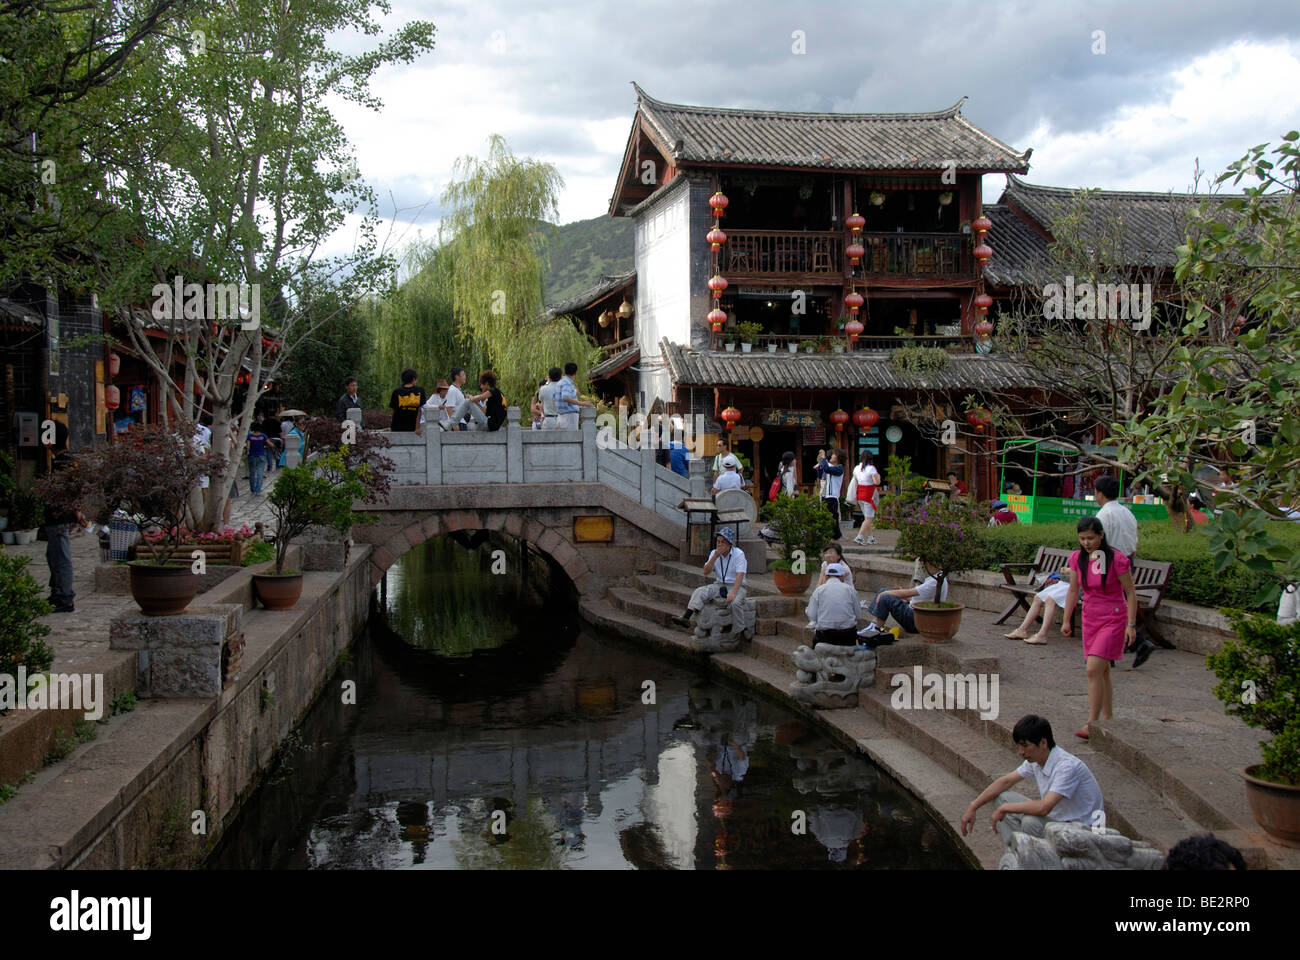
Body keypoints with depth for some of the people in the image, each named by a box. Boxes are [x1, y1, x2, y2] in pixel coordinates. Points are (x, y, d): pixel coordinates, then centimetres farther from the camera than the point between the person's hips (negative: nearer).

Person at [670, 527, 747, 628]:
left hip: (735, 586, -4)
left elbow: (740, 575, -22)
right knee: (699, 592, -21)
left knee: (733, 601, -37)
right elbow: (706, 572, -4)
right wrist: (715, 556, -15)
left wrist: (733, 593, -36)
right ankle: (685, 618, -33)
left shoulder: (739, 554, -12)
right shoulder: (714, 553, 4)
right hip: (719, 585, 4)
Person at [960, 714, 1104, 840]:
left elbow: (1044, 808, -36)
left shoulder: (1067, 766, -27)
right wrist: (973, 807, 3)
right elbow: (1006, 781, 9)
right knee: (1002, 797, -1)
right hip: (1057, 818, 8)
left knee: (1031, 822, -34)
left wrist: (1004, 808, -23)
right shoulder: (1035, 759, 0)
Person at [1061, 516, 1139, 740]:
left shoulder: (1116, 559, -15)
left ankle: (1091, 724, -11)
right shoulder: (1077, 558, 0)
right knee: (1102, 671, 13)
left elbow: (1130, 593, -8)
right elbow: (1073, 591, 11)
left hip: (1113, 620, -6)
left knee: (1093, 669, -15)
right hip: (1090, 619, 6)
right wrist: (1066, 620, 10)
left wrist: (1131, 624, -11)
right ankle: (1106, 718, 23)